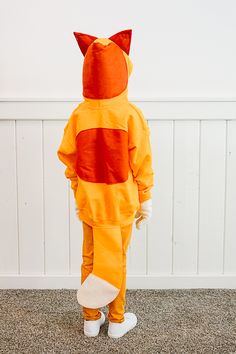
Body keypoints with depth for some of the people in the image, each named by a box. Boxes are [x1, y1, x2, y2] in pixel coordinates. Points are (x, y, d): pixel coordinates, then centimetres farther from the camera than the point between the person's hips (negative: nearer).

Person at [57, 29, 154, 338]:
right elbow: (142, 164, -10)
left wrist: (78, 193, 13)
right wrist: (145, 201, 2)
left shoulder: (79, 115, -9)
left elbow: (68, 160, -1)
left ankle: (91, 319, 31)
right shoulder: (131, 115, -15)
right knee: (116, 262, 13)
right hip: (121, 204, -2)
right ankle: (117, 320, 29)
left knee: (90, 260, 16)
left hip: (89, 203, 2)